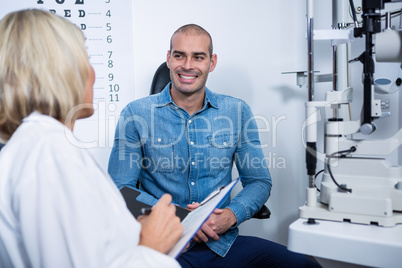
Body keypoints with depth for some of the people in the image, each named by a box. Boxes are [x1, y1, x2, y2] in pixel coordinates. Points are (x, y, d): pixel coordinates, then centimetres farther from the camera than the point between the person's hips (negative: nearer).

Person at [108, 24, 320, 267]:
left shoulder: (238, 112, 6)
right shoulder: (136, 114, 0)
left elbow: (259, 181, 10)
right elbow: (121, 188, -2)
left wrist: (231, 215, -10)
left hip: (223, 242, 3)